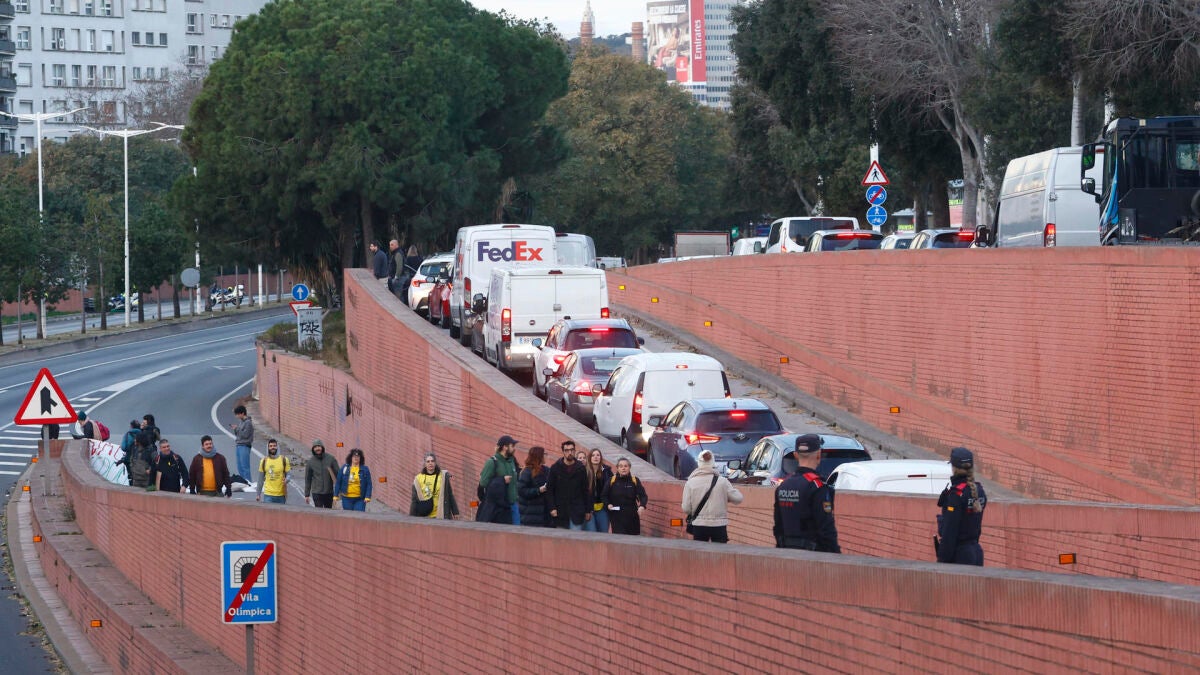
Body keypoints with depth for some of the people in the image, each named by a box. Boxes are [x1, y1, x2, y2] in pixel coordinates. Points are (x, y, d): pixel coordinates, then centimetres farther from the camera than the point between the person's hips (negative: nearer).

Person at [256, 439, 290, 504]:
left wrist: (286, 480, -21)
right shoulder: (264, 461, 3)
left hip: (281, 494, 0)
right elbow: (260, 479, 9)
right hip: (268, 494, 0)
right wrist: (258, 495, 9)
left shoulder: (284, 460, 0)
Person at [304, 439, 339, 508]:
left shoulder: (331, 459, -1)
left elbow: (337, 474, 1)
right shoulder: (310, 462, 0)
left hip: (329, 492, 1)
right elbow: (307, 479, 6)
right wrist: (306, 495, 5)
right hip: (317, 493, -1)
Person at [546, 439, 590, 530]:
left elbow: (586, 491, 7)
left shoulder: (581, 468, 4)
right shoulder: (555, 468, 2)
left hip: (577, 512, -1)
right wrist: (552, 508, -8)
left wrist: (588, 510, 5)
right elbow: (549, 490, 2)